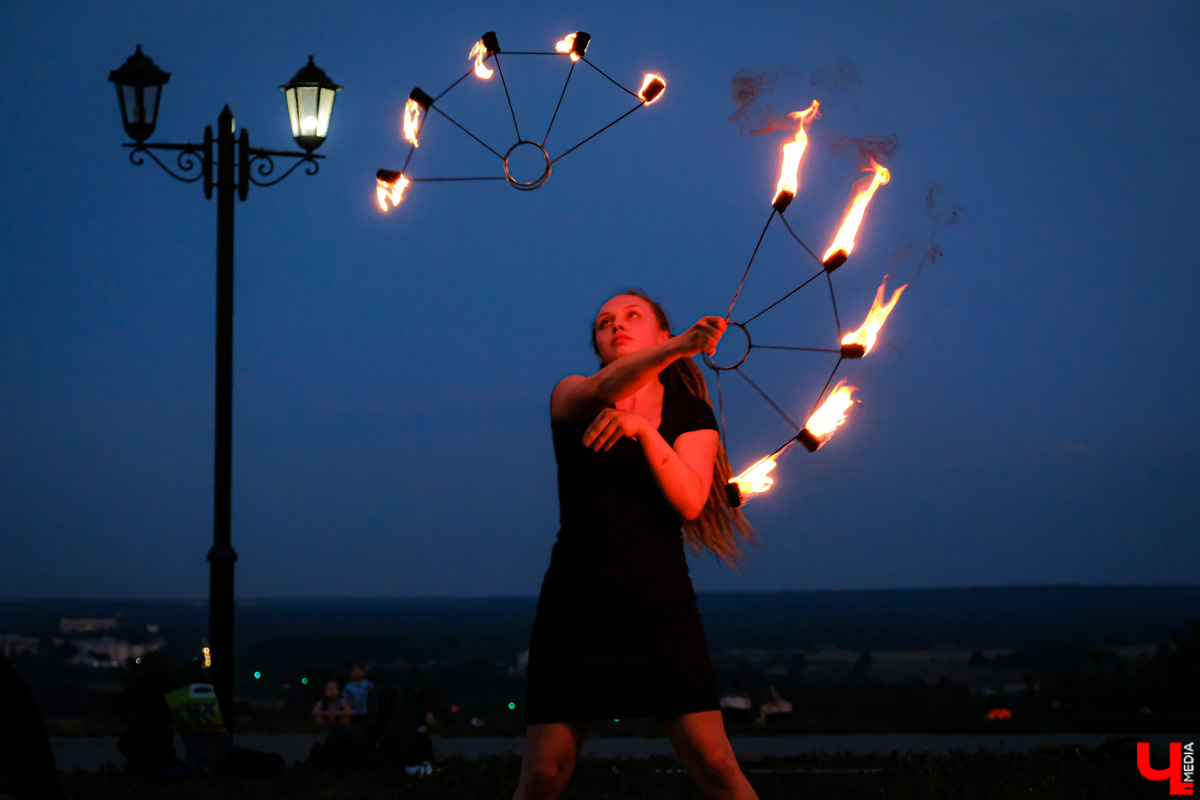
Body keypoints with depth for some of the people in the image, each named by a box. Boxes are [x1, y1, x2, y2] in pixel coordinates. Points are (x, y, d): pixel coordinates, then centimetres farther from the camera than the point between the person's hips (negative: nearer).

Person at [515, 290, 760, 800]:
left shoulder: (689, 414, 10)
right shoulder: (572, 398, 7)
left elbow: (689, 501, -7)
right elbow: (604, 388, -19)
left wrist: (643, 429, -22)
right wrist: (677, 348, -38)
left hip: (662, 609, 1)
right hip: (576, 609, -1)